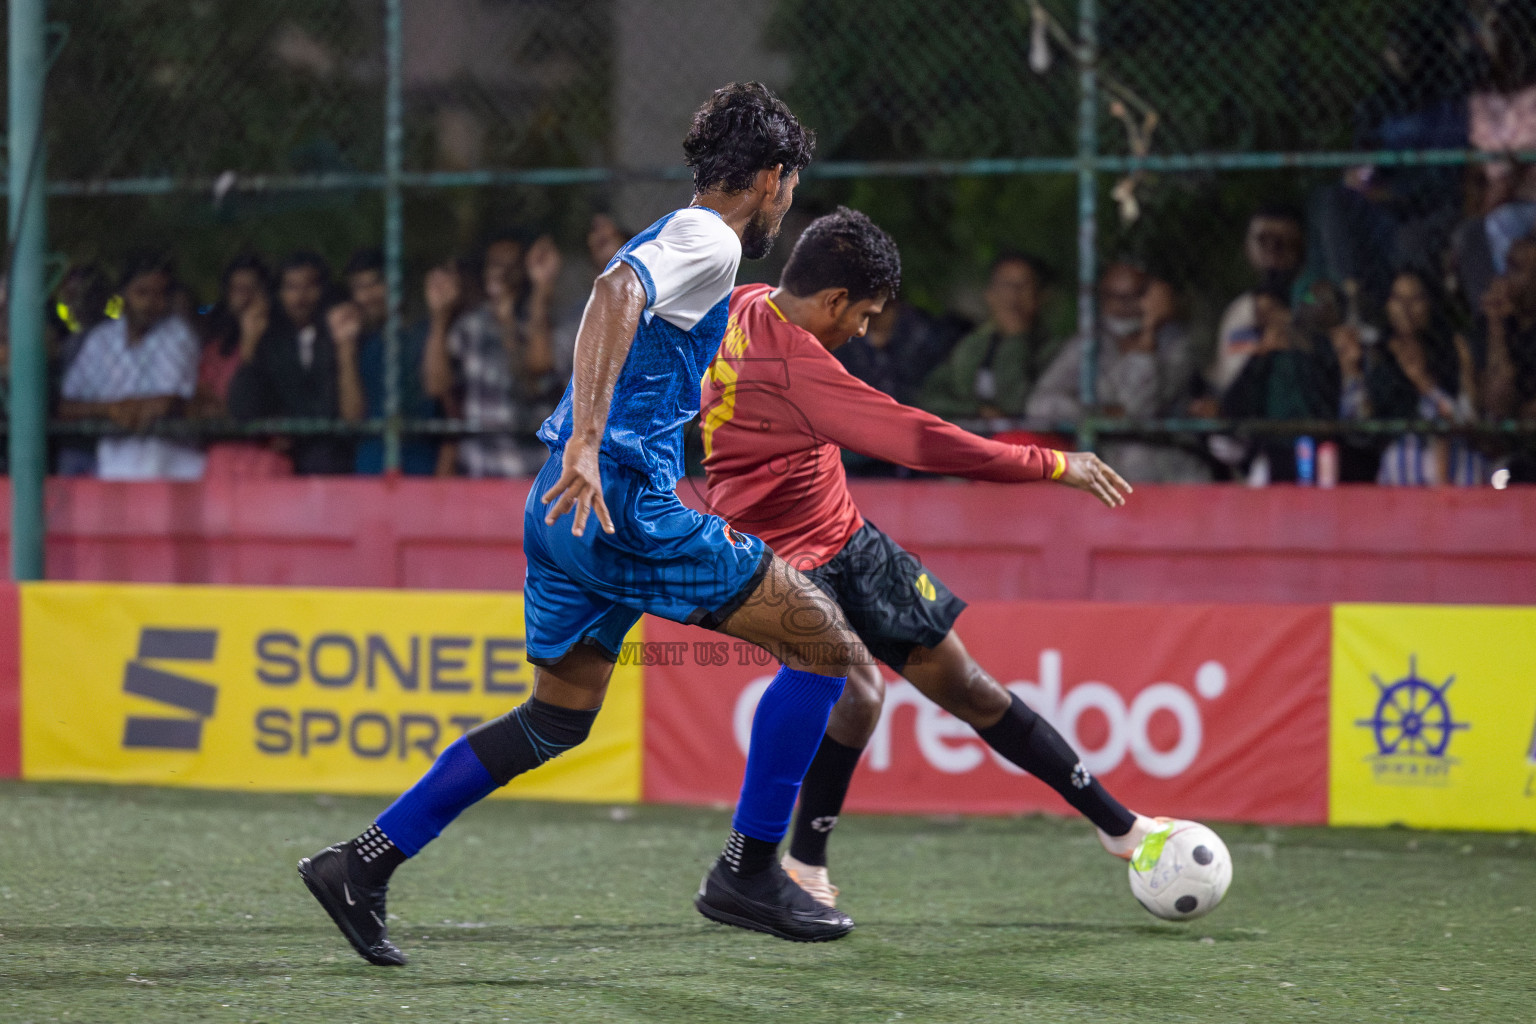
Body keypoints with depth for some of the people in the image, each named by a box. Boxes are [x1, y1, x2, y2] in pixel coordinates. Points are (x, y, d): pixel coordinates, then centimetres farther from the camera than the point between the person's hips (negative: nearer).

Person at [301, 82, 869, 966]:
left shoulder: (670, 239, 24)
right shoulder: (707, 239, -7)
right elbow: (615, 294, -25)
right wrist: (589, 440, -35)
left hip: (573, 506, 10)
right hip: (627, 503, -10)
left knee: (558, 718, 19)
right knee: (823, 642, -4)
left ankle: (361, 866, 16)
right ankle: (749, 873, -2)